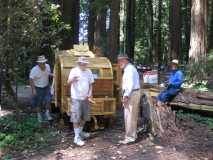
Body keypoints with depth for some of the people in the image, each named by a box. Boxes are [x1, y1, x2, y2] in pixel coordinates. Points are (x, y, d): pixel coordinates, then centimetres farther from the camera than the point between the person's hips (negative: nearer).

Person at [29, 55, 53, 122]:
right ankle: (39, 115, 29)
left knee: (48, 100, -3)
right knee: (38, 103, 9)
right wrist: (33, 90, -20)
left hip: (46, 87, 4)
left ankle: (47, 113, 19)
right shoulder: (34, 70, -24)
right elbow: (31, 80, -18)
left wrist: (53, 75, -11)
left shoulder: (47, 66, -9)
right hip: (38, 88, -3)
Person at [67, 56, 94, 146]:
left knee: (84, 117, 17)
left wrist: (90, 93, -3)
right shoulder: (74, 71, -10)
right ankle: (77, 137, 1)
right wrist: (72, 80, -44)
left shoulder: (89, 72, 7)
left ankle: (80, 132, 36)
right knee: (76, 118, -5)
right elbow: (69, 83, -21)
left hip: (85, 98, 6)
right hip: (76, 98, -6)